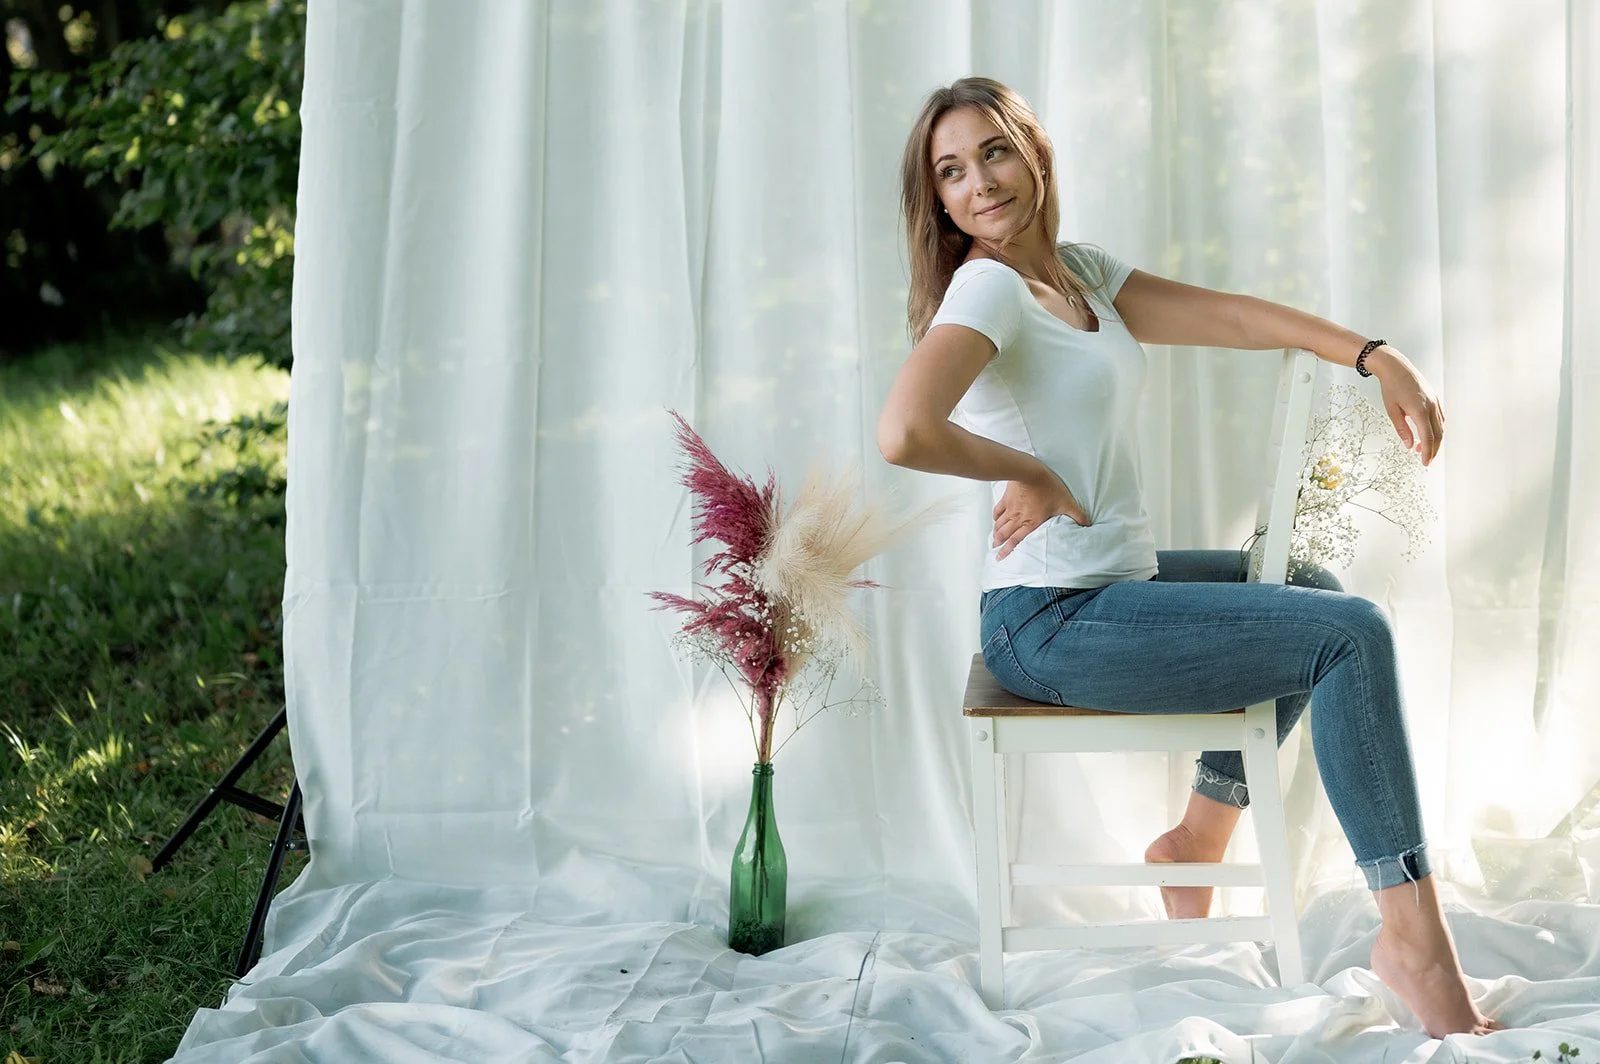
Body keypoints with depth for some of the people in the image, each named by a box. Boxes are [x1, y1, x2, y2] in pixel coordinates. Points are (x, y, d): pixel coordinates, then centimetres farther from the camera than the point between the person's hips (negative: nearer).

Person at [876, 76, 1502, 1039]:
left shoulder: (1078, 272, 11)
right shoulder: (987, 288, -17)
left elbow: (1224, 315, 8)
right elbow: (905, 433, -35)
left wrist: (1375, 356, -3)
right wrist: (1031, 473, -18)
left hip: (1114, 582, 10)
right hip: (1052, 626, -10)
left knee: (1314, 589, 26)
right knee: (1352, 634, -12)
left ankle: (1200, 838, 27)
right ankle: (1413, 936, -9)